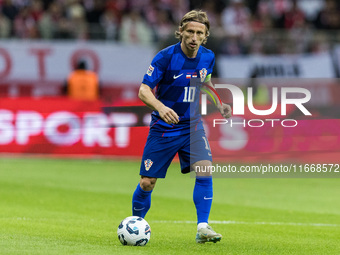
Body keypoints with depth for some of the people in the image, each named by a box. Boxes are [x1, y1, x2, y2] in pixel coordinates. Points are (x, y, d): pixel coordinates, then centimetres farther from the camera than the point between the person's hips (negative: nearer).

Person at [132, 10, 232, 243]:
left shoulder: (208, 57, -2)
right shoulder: (166, 57, -17)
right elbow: (144, 90, -19)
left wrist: (218, 104, 5)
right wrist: (160, 107, -38)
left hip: (192, 125, 3)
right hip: (164, 127, -3)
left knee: (205, 170, -19)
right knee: (147, 183, 0)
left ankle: (203, 227, -16)